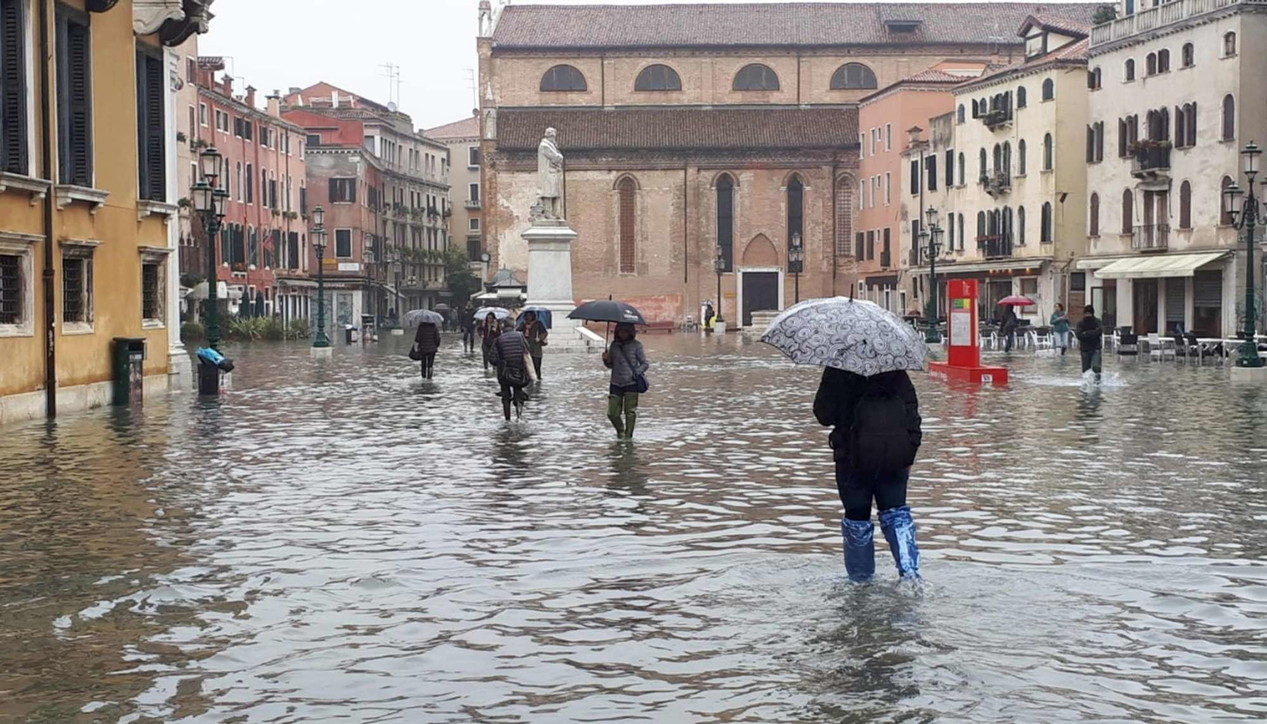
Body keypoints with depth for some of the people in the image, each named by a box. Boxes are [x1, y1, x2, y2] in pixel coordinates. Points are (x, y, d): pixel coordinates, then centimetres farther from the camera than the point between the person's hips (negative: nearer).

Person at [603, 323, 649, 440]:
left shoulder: (636, 345, -1)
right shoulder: (614, 345, 10)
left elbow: (645, 364, 0)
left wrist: (636, 373, -16)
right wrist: (606, 359, -4)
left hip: (631, 383, -3)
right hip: (616, 383, 3)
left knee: (630, 412, -3)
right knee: (612, 413, 1)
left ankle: (628, 436, 8)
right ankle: (620, 431, 26)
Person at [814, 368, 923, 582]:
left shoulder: (837, 373, -8)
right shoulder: (897, 372, 3)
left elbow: (823, 414, -8)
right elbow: (912, 409, 5)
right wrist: (910, 452, 11)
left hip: (855, 458, -3)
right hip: (896, 455, 3)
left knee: (857, 516, 8)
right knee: (896, 511, 13)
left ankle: (860, 579, 16)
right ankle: (910, 571, -4)